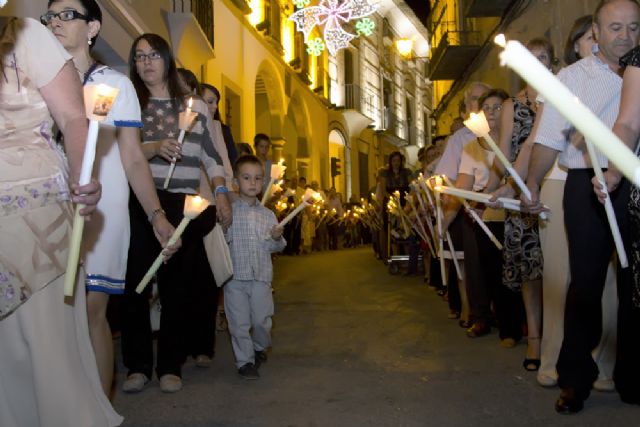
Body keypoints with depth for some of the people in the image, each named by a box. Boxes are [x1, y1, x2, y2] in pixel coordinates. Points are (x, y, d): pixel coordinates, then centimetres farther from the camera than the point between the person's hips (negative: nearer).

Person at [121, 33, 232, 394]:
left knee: (178, 286, 0)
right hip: (138, 204, 0)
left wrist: (221, 194, 0)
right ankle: (137, 365, 9)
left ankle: (170, 365, 11)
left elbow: (212, 157, 12)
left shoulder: (195, 107, 13)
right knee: (135, 283, -1)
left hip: (183, 207, 0)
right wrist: (153, 148, -17)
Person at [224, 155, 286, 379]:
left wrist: (277, 238, -8)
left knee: (262, 320, 8)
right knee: (239, 323, 4)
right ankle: (245, 361, 19)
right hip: (235, 276, -2)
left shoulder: (268, 215, 8)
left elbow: (275, 247, 12)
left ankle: (260, 348, 36)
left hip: (261, 276, 3)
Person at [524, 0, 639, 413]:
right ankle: (576, 378, 10)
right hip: (588, 185, -2)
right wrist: (533, 185, -2)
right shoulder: (572, 76, 6)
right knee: (586, 281, 1)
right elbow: (550, 138, 3)